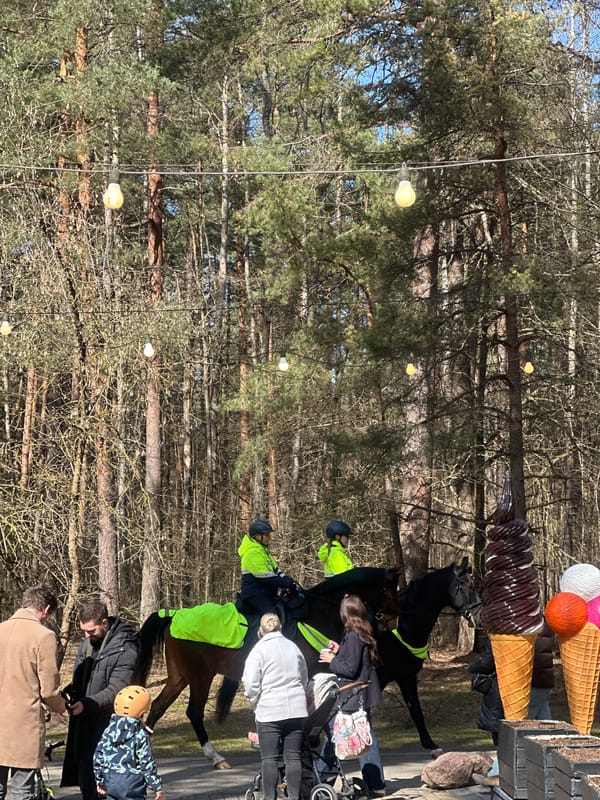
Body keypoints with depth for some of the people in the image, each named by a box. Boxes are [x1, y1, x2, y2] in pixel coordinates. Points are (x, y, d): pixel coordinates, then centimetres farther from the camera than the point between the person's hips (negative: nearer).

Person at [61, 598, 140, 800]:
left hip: (106, 720, -8)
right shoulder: (87, 642, 10)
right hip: (83, 719, 8)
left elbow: (115, 691, -18)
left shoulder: (125, 649, -15)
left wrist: (86, 704, -26)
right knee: (83, 770, 13)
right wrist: (68, 693, -2)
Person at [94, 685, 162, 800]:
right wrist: (157, 786, -3)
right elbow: (148, 764, -11)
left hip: (110, 783, 4)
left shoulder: (107, 733, 3)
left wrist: (100, 781, 17)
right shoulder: (140, 736, -11)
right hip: (132, 785, -4)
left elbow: (98, 758, 7)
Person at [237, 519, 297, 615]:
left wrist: (288, 579, 0)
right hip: (254, 596, -10)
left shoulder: (263, 551, 20)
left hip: (266, 595, 10)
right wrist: (286, 583, -21)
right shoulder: (252, 553, -13)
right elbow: (264, 576, -21)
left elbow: (275, 570, 19)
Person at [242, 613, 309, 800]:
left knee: (269, 758, 1)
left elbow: (250, 684, -10)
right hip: (297, 710, 4)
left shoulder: (259, 650, -5)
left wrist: (255, 702, 7)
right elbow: (304, 679, 22)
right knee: (293, 757, 6)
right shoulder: (293, 647, 12)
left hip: (269, 711, -4)